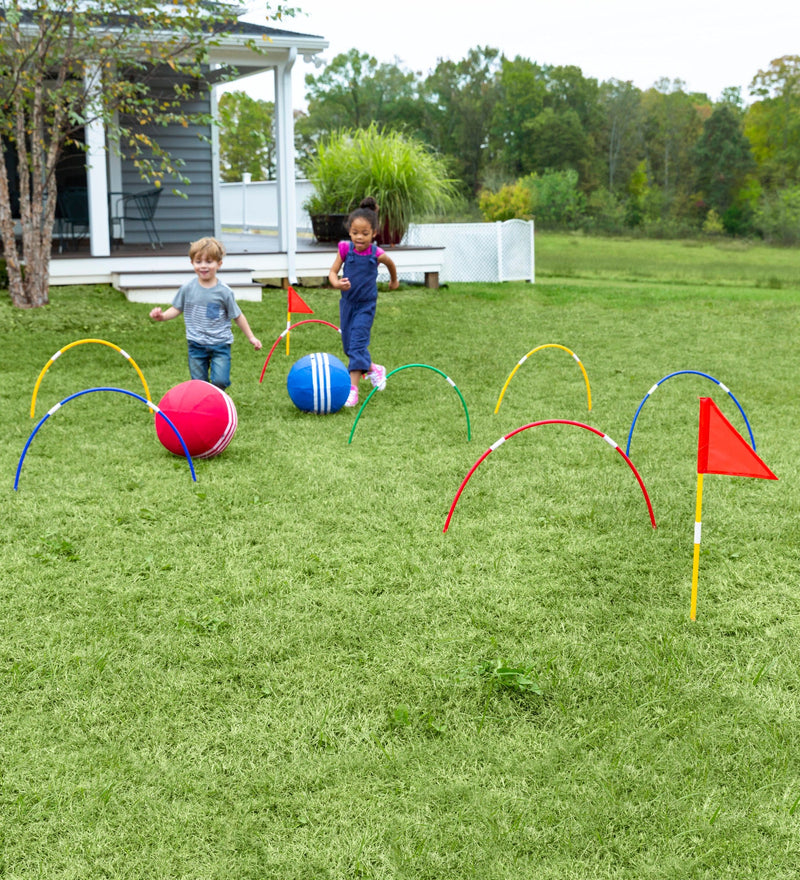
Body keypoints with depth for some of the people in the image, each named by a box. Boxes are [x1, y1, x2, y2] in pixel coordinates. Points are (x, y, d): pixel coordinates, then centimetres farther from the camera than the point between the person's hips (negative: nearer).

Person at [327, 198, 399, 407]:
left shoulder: (377, 254, -15)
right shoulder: (345, 249, -11)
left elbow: (390, 263, 8)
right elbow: (332, 272, -8)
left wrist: (394, 280, 26)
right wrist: (337, 283, -30)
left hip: (366, 305, -4)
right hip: (347, 302, 4)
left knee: (358, 344, -14)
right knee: (348, 346, 13)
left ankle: (353, 388, -15)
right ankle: (373, 369, 39)